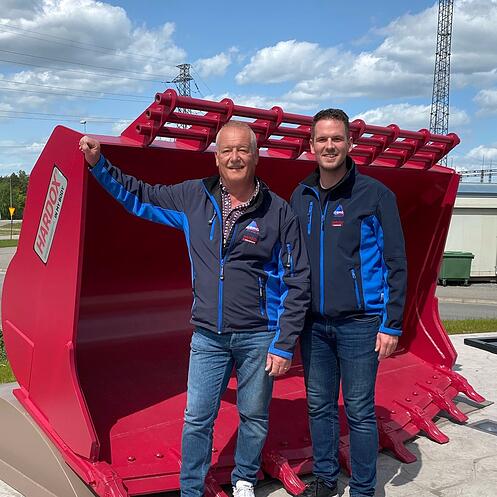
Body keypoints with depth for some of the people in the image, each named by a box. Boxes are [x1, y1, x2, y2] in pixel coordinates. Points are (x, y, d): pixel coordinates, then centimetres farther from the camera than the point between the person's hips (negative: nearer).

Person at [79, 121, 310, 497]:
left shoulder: (278, 212, -7)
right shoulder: (193, 197, 1)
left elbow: (297, 283, -5)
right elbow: (139, 197, 16)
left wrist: (284, 345, -8)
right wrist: (99, 164, 6)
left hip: (258, 336, -1)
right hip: (207, 335, 2)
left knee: (254, 417, 14)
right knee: (196, 420, 6)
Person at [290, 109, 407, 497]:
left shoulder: (375, 194, -7)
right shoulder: (301, 197, 6)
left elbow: (396, 264, -6)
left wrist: (392, 324, -9)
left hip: (359, 323, -4)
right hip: (313, 323, 4)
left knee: (360, 411, 6)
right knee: (319, 406, 15)